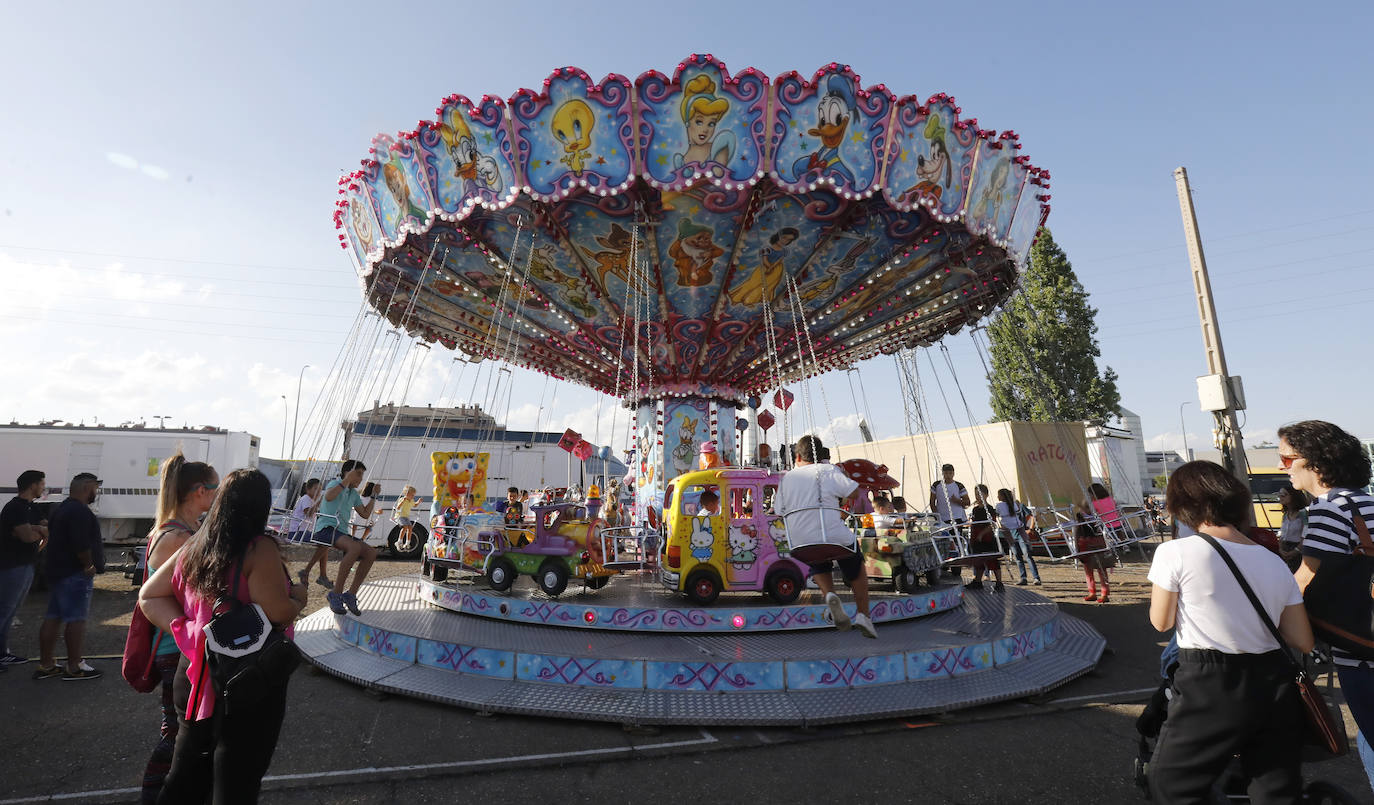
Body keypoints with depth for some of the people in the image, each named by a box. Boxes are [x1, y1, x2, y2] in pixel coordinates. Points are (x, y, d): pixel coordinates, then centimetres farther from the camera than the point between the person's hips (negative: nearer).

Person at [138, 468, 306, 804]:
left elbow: (148, 595, 9)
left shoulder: (194, 547, 2)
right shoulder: (260, 549, -20)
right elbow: (278, 613, -25)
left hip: (195, 680, 7)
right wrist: (298, 597, -5)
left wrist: (185, 629, 1)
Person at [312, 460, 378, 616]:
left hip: (341, 533, 8)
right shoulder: (335, 483, 2)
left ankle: (351, 594, -9)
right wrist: (345, 481, -23)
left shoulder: (354, 494, 24)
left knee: (371, 552, -13)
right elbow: (328, 497, -23)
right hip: (325, 529, -8)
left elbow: (365, 514, 26)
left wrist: (374, 496, 24)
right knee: (355, 547, -35)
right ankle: (336, 593, -28)